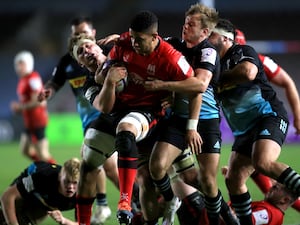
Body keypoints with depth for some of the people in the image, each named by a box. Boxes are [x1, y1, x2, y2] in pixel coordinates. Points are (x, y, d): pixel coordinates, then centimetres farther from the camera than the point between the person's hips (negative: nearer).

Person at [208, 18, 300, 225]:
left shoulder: (243, 52, -4)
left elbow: (248, 72, -26)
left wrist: (220, 76, -11)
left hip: (269, 116, -9)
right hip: (245, 130, 9)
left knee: (263, 163, -33)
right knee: (234, 180, 0)